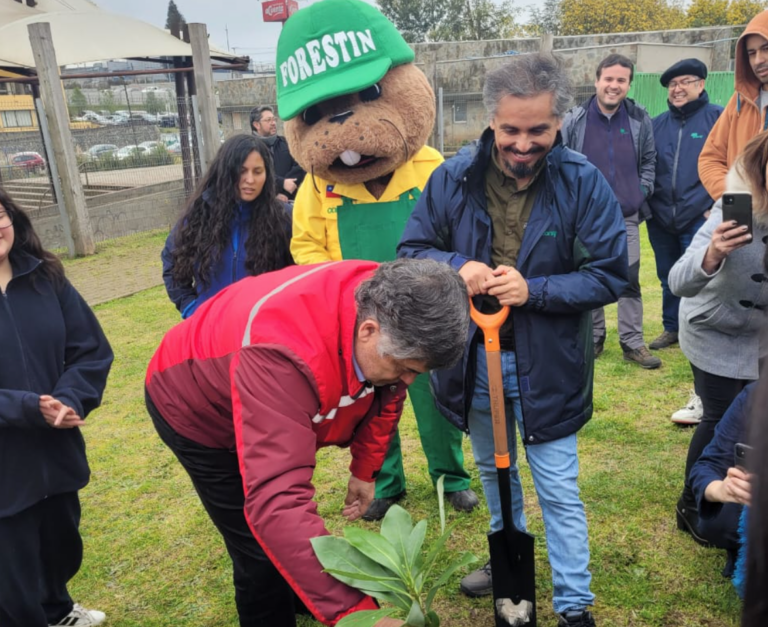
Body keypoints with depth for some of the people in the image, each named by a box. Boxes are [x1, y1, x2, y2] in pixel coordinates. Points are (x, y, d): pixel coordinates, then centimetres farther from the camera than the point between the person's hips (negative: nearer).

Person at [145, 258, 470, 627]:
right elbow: (276, 498, -55)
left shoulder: (383, 308, -24)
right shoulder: (281, 353, -48)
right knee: (264, 552, -6)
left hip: (278, 402, 7)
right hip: (199, 410, -6)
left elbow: (387, 394, -3)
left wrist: (365, 469, -1)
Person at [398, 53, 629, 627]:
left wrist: (534, 290, -24)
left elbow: (611, 275, -12)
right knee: (493, 470, 24)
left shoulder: (583, 183, -15)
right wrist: (456, 266, -22)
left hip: (547, 363, -3)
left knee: (558, 490, 7)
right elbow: (411, 251, -1)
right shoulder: (453, 178, -9)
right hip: (471, 356, 4)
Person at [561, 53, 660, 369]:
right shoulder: (574, 120, -4)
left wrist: (643, 190, 1)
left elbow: (649, 161, 13)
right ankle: (593, 337, 22)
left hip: (626, 216, 1)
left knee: (630, 280, 3)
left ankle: (633, 343, 12)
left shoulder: (640, 120, 2)